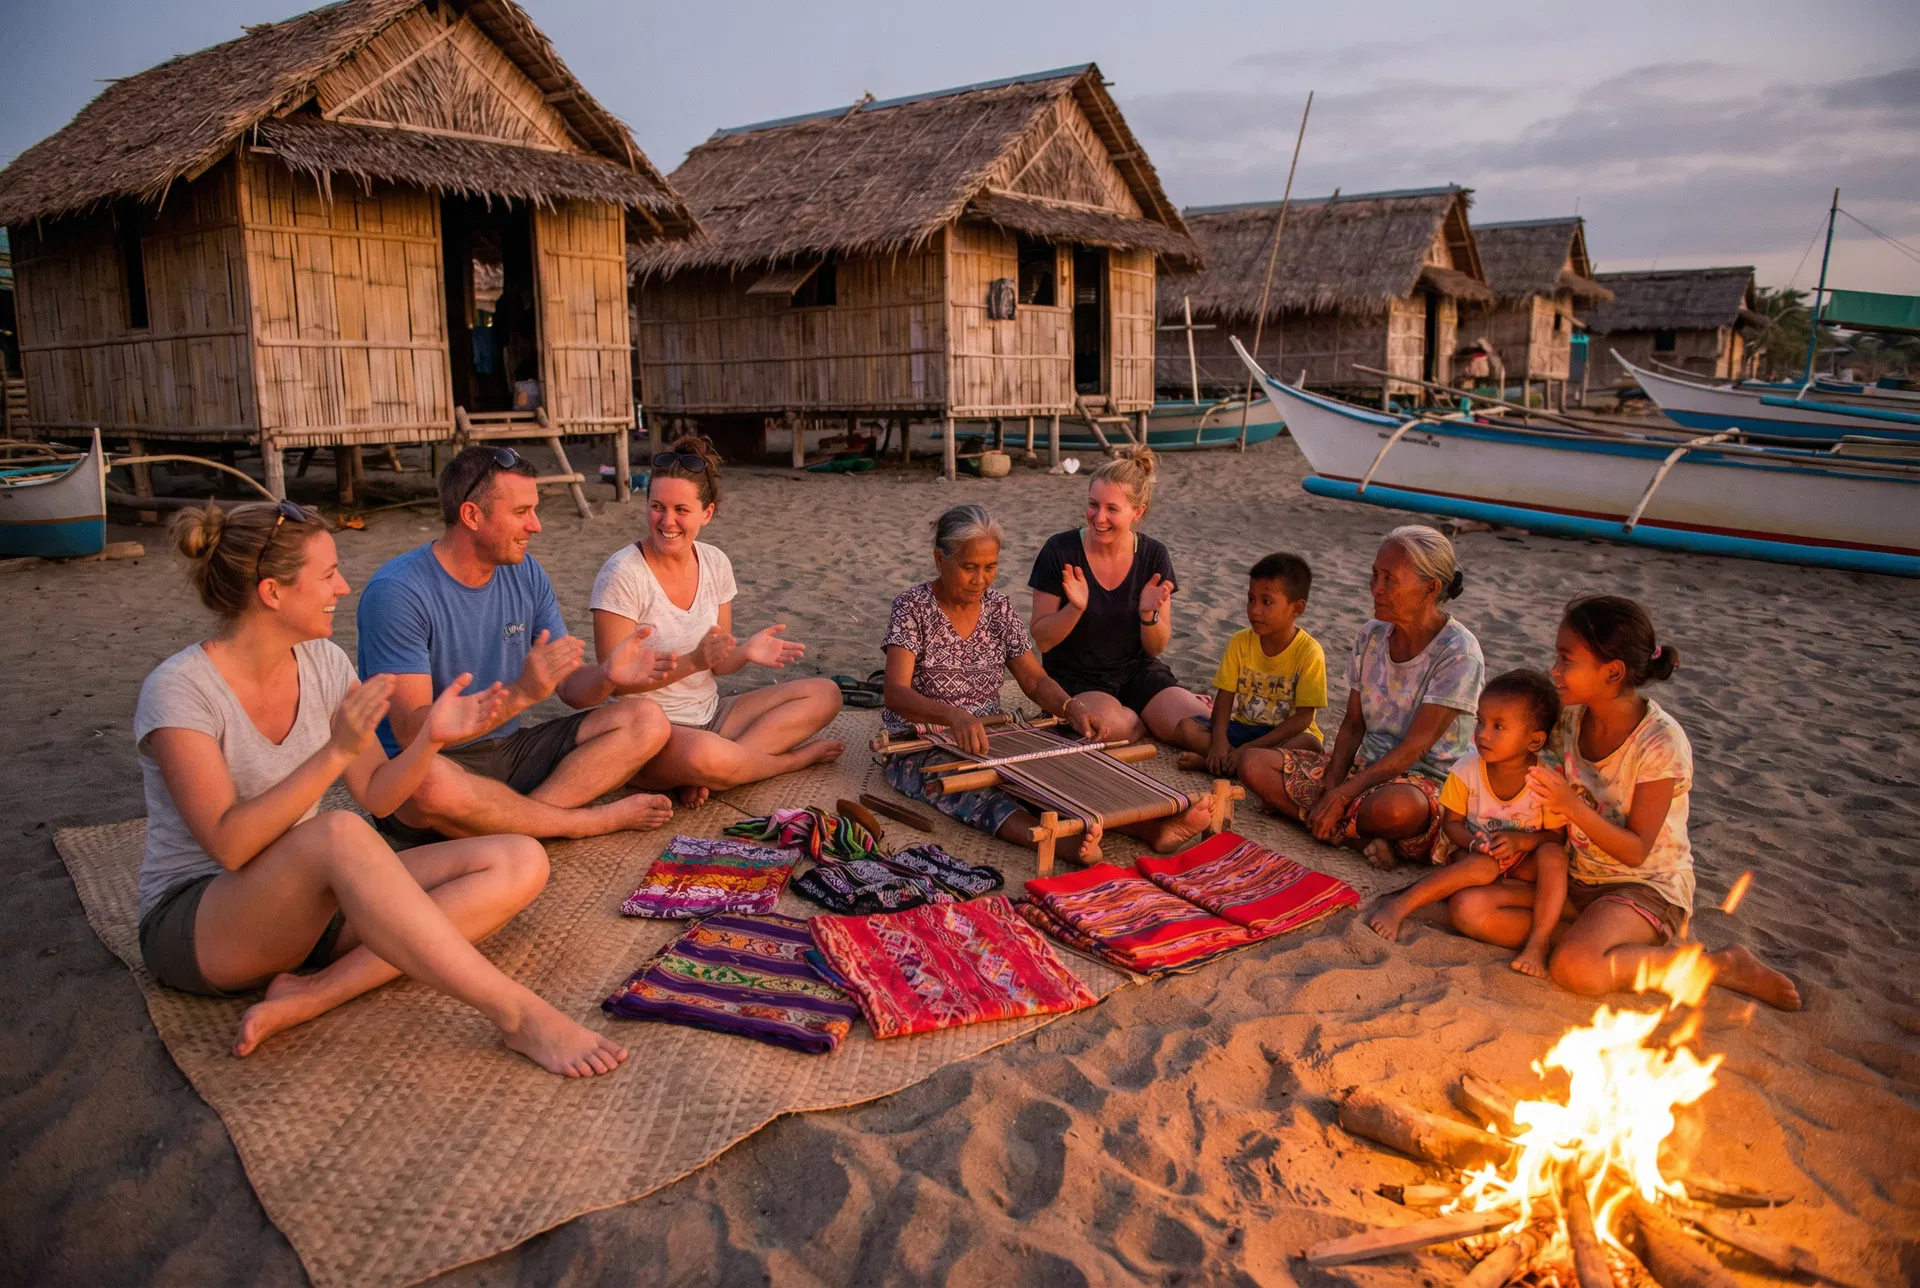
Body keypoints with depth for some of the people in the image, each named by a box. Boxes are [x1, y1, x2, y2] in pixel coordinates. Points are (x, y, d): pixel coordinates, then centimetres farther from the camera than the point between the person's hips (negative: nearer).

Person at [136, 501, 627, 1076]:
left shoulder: (323, 662, 2)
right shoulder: (180, 688, -16)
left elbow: (377, 794, 2)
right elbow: (230, 844, -24)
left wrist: (430, 738, -16)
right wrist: (337, 752, -32)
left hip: (315, 903, 7)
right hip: (193, 925, -6)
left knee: (520, 863, -13)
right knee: (338, 833, -40)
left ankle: (314, 993, -25)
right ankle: (519, 1016, -40)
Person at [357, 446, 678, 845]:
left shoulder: (525, 572, 3)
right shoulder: (397, 592, -17)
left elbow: (570, 686, 4)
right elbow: (412, 730, -24)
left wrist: (606, 678, -21)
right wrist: (522, 693, -36)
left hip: (510, 751, 6)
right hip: (420, 763, -6)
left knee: (647, 721, -9)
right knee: (431, 783, -42)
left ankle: (514, 820, -24)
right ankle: (594, 820, -17)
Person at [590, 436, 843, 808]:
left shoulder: (715, 564, 2)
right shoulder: (623, 574, -16)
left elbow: (717, 664, 8)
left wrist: (746, 652, -15)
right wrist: (693, 661, -28)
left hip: (710, 715, 7)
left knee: (825, 694, -3)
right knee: (705, 754, -40)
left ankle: (704, 778, -16)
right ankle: (795, 757, -5)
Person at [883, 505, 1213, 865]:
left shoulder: (998, 608, 6)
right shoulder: (914, 607, -10)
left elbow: (1035, 680, 7)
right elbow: (896, 693, -24)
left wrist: (1072, 707, -16)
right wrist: (954, 716, -43)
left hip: (988, 741, 4)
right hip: (919, 751, -4)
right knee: (978, 794, -37)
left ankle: (1153, 828, -44)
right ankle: (1061, 842, -63)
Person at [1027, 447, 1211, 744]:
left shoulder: (1153, 556, -4)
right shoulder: (1060, 551, -12)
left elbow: (1156, 649, 1)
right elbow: (1042, 640, -8)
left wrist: (1148, 613, -20)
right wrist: (1076, 608, -26)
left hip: (1137, 672, 2)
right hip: (1074, 677, -2)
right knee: (1111, 725, -35)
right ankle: (1157, 720, -1)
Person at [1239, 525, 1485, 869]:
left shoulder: (1458, 653, -15)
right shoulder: (1371, 637, 5)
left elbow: (1414, 748, -20)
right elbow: (1353, 724, 7)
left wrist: (1341, 795, -24)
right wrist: (1330, 784, -11)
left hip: (1426, 780, -7)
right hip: (1365, 765, 7)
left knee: (1397, 805, -44)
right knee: (1254, 764, -12)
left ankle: (1342, 825, -10)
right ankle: (1361, 838, -21)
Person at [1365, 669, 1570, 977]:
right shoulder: (1467, 770, -13)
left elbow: (1557, 836, -8)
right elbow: (1451, 822, -5)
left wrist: (1520, 841, -27)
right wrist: (1475, 843, -26)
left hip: (1522, 862, 1)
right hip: (1473, 854, -1)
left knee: (1553, 856, -30)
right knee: (1483, 867, -36)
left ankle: (1538, 943, -30)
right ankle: (1399, 904, -31)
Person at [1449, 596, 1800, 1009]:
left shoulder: (1661, 743, -21)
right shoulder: (1571, 716, -2)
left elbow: (1636, 850, -18)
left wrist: (1571, 804, -32)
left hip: (1647, 885, -5)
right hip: (1577, 877, 6)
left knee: (1575, 968, -35)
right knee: (1468, 908, -17)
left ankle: (1718, 964, -9)